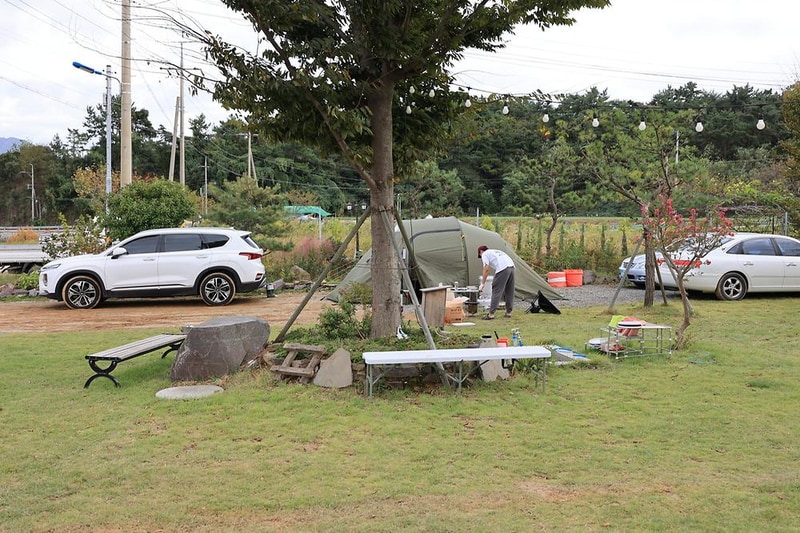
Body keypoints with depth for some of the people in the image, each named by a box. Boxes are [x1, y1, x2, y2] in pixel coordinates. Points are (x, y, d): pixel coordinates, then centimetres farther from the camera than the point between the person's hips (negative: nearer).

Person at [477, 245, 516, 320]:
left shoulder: (485, 254, 12)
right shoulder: (496, 252, 35)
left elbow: (486, 269, 2)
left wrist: (482, 284, 5)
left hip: (502, 269, -8)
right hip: (511, 266, 8)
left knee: (496, 291, -3)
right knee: (509, 291, 17)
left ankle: (491, 314, -3)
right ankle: (508, 312, 26)